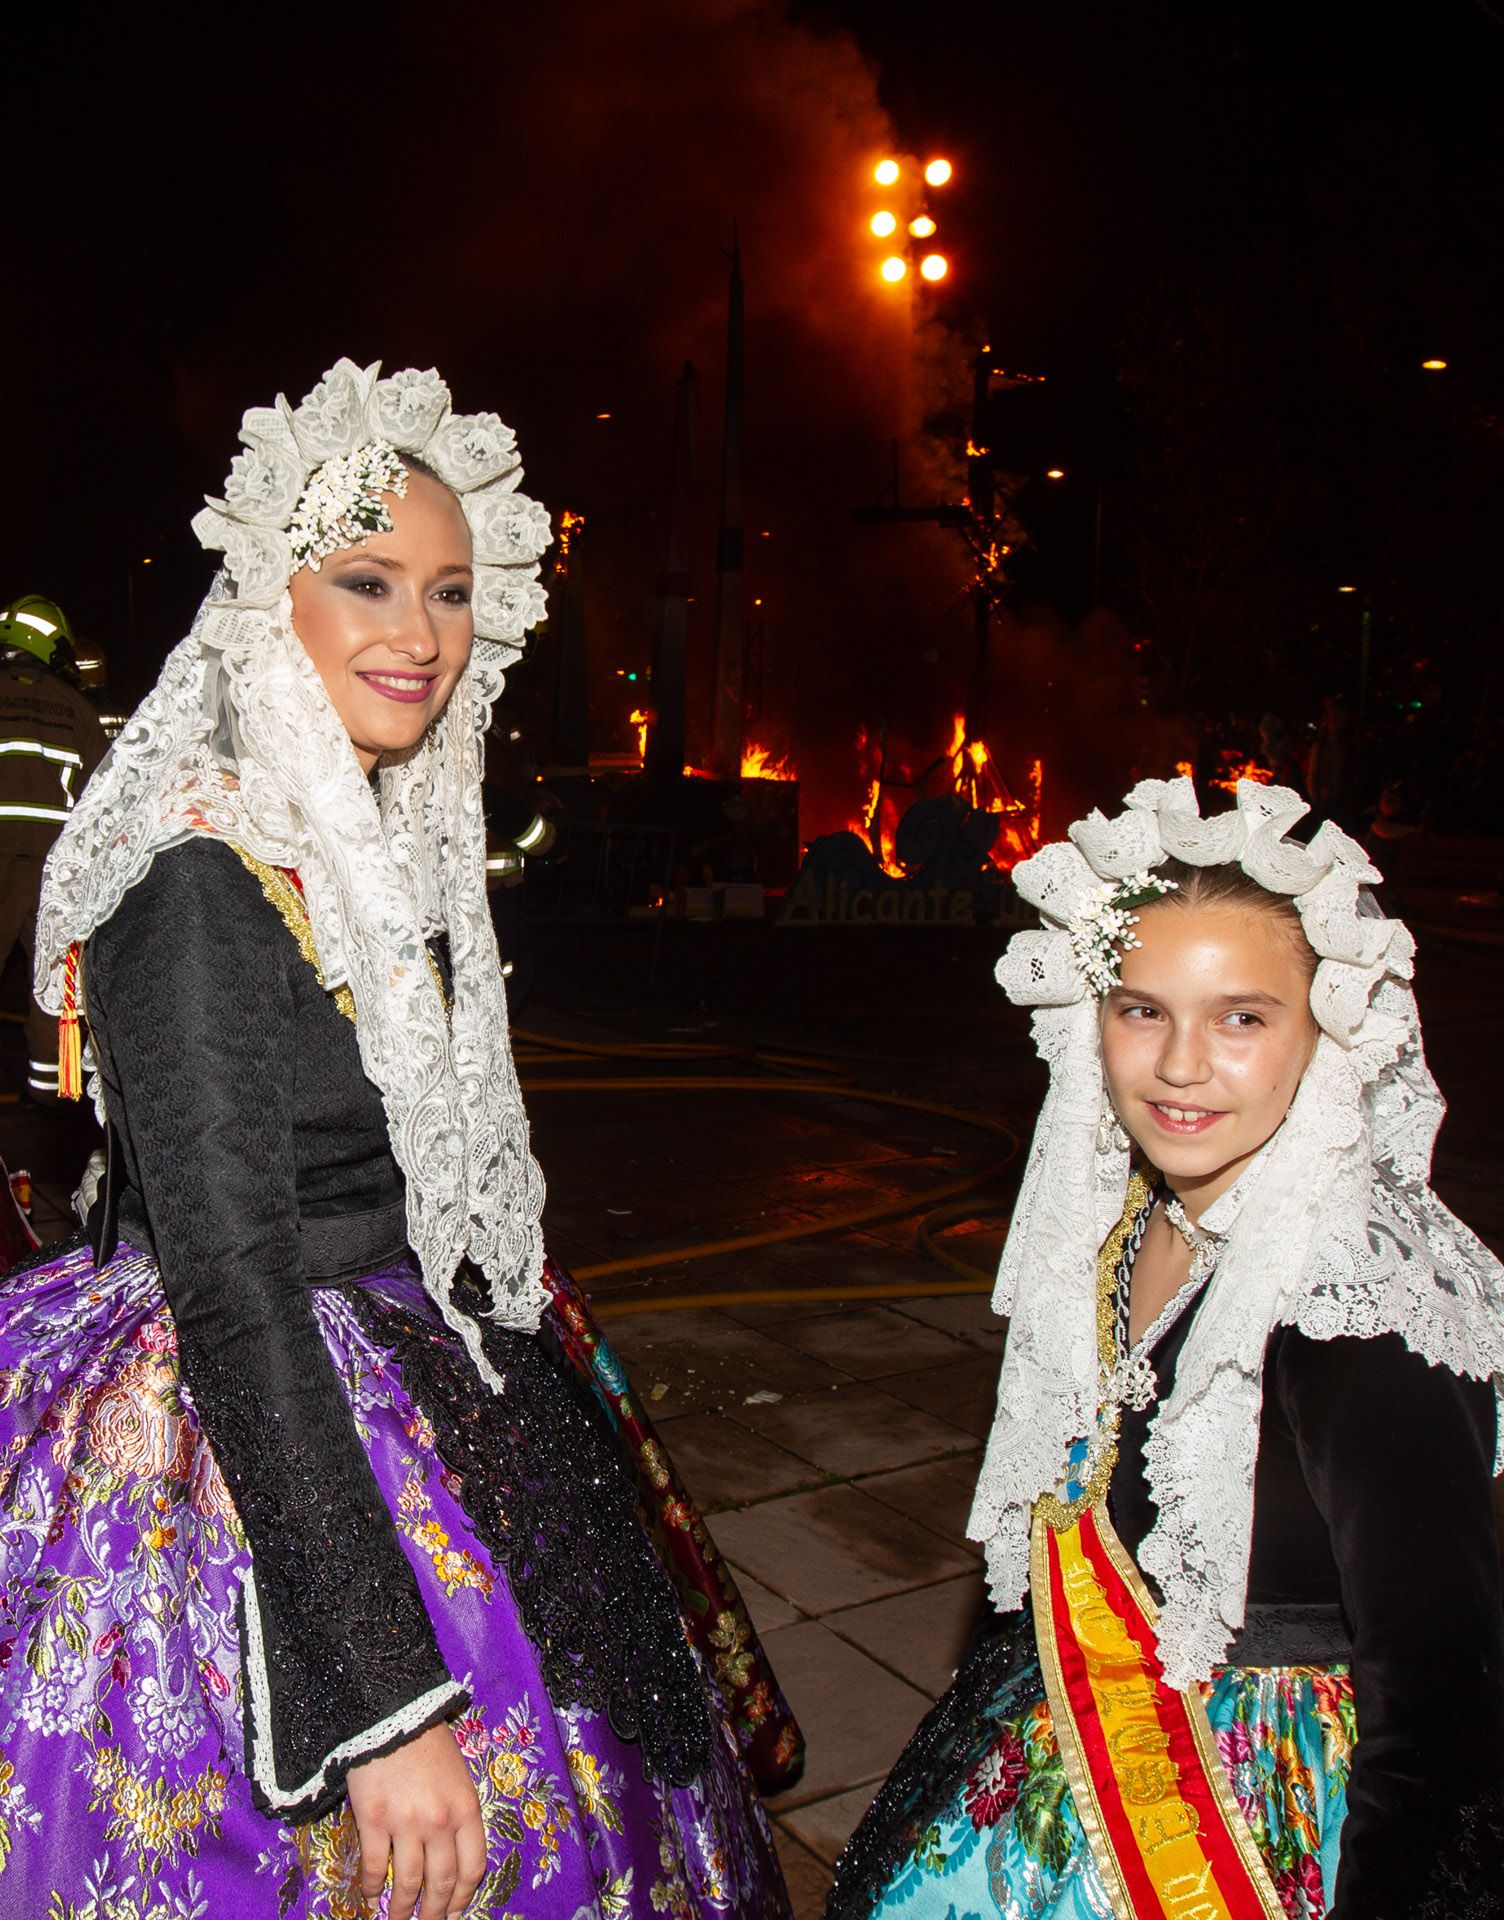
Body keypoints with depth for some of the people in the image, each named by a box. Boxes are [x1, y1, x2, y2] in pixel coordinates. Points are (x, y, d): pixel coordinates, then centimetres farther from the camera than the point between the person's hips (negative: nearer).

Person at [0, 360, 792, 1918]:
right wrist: (385, 1703, -27)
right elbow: (235, 1295, -26)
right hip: (262, 1468, -8)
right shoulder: (202, 879, -22)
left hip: (421, 1410, 9)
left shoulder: (388, 844, 5)